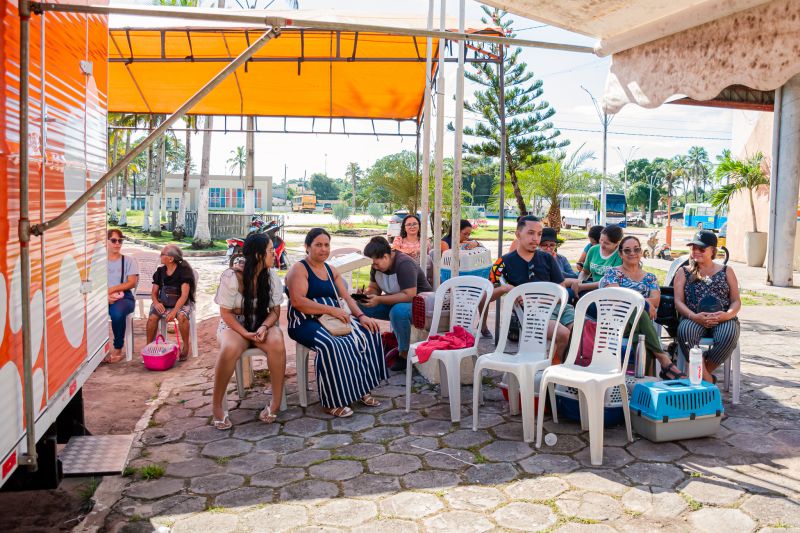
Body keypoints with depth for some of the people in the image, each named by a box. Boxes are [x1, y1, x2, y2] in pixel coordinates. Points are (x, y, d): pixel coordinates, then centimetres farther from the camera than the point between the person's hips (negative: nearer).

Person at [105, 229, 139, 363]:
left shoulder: (129, 261, 12)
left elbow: (132, 283, 0)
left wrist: (112, 289, -12)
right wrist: (105, 295, -16)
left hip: (124, 297, -2)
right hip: (103, 298, 2)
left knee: (117, 313, -37)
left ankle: (118, 349, -17)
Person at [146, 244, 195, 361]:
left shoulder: (183, 271, -12)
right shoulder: (160, 271, 4)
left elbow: (184, 295, -20)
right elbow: (154, 292, 8)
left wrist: (174, 311, -31)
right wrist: (156, 302, -16)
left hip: (181, 303, -4)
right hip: (164, 303, 4)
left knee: (182, 317, -35)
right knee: (152, 317, -24)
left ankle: (185, 346, -15)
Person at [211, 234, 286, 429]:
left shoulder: (271, 275, -2)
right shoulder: (231, 277, -12)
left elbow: (275, 309, 0)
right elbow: (226, 313, -9)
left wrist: (264, 327, -20)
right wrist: (245, 333, -22)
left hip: (263, 323, 3)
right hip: (234, 324, -2)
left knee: (277, 344, -33)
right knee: (230, 349, -37)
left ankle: (276, 402, -22)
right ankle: (217, 405, -17)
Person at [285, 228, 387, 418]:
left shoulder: (331, 271, 18)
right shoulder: (299, 269, -5)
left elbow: (347, 297, 12)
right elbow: (297, 301, -19)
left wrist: (361, 316, -7)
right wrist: (331, 309, -22)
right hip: (305, 323, -7)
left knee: (369, 332, -13)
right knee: (332, 345, -36)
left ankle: (362, 388, -6)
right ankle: (332, 401, -23)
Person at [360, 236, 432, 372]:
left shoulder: (404, 264, -26)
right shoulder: (376, 265, -2)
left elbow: (409, 295, -32)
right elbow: (374, 288, 7)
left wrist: (379, 300, -33)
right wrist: (366, 295, -17)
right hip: (394, 302, 7)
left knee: (398, 312, -40)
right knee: (360, 307, -13)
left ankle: (404, 354, -21)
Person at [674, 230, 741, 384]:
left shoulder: (726, 271, 21)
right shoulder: (684, 272, 19)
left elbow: (736, 301, 14)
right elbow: (678, 301, 6)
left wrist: (728, 314, -10)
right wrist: (694, 316, -14)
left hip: (723, 319, 1)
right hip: (693, 319, -1)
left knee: (729, 335, -35)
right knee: (685, 331, -37)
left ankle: (704, 373, -15)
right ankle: (707, 379, -32)